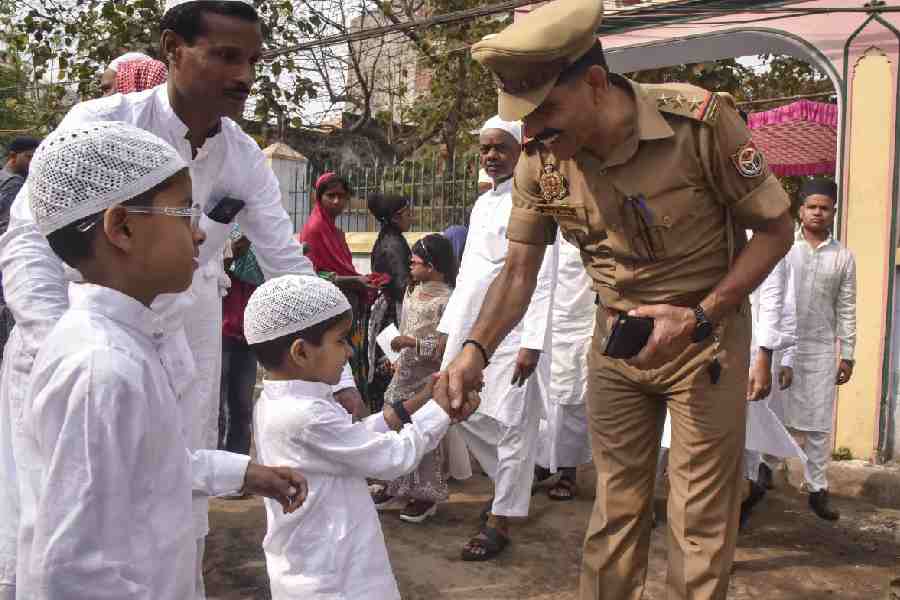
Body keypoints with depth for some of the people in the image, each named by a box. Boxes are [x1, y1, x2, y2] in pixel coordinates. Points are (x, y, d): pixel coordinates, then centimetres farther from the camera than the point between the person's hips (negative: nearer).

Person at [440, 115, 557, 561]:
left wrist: (532, 343, -20)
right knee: (467, 414, 12)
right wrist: (448, 327, 15)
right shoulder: (481, 203, 16)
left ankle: (500, 522, 9)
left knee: (512, 426, -2)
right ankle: (508, 484, 33)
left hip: (511, 331, -8)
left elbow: (543, 279, -14)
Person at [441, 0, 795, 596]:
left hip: (706, 332, -3)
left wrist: (698, 316, -23)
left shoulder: (698, 121, -24)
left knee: (701, 519, 3)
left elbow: (775, 228, -13)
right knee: (615, 506, 13)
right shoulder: (540, 158, -11)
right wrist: (475, 352, -19)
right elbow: (519, 271, -3)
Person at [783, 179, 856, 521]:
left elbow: (846, 309, 7)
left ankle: (818, 490, 13)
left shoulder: (843, 257, 6)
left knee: (819, 423, 5)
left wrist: (847, 355, 4)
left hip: (820, 350, 1)